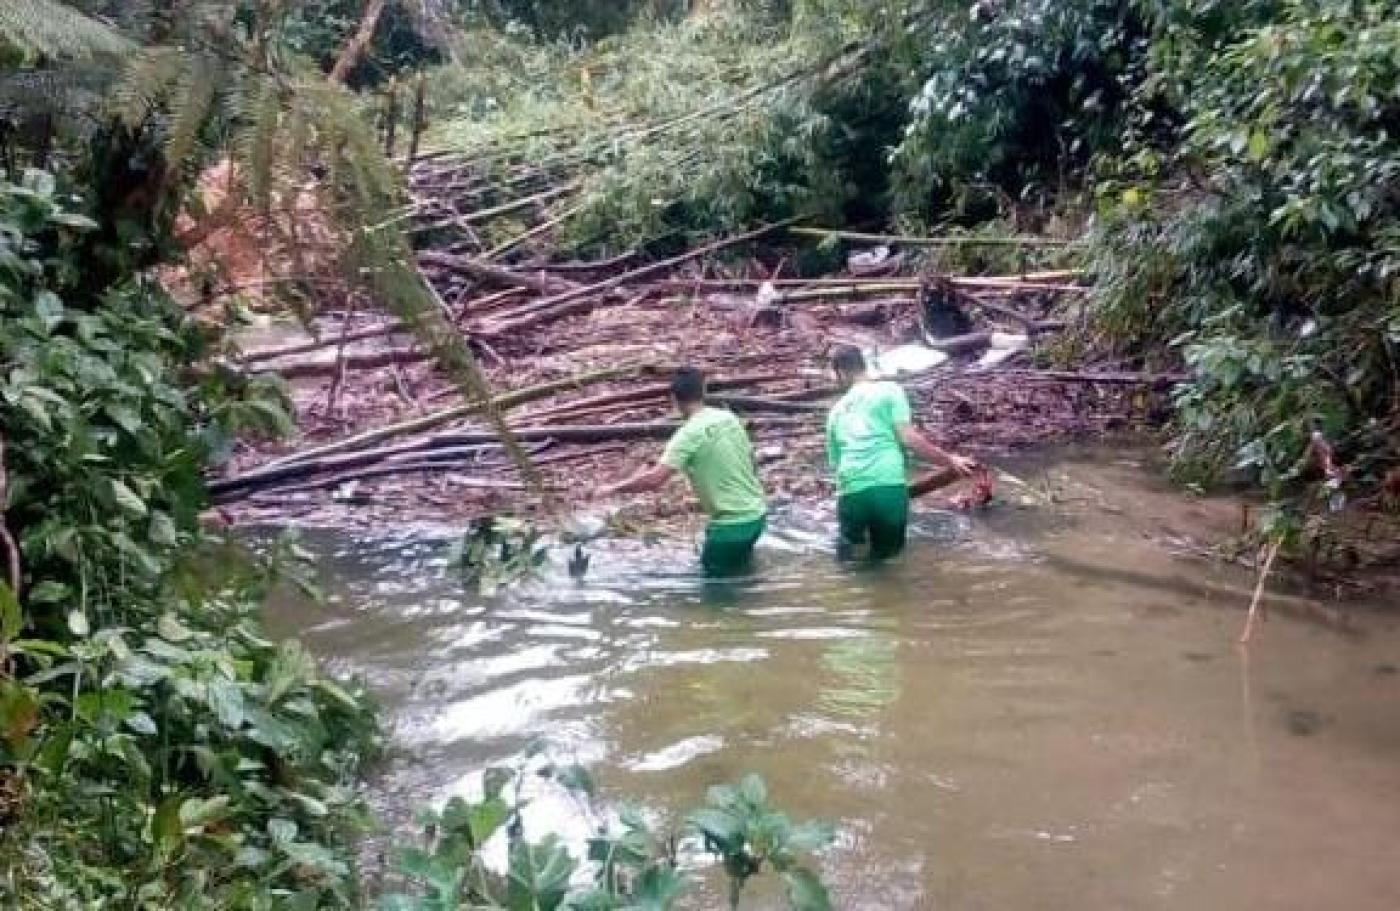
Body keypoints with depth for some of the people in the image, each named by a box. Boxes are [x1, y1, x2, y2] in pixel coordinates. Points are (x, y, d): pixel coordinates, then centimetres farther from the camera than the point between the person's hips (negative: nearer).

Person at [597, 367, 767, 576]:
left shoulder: (690, 433, -16)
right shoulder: (729, 418, 4)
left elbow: (655, 479, -24)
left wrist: (615, 488, -11)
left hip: (731, 523, -7)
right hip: (757, 513, 7)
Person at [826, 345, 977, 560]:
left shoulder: (836, 411, 21)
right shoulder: (888, 390, 8)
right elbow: (908, 438, -3)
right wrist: (949, 460, 4)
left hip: (851, 492, 2)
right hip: (889, 488, -2)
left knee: (851, 547, 25)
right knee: (887, 552, 19)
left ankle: (853, 547, 3)